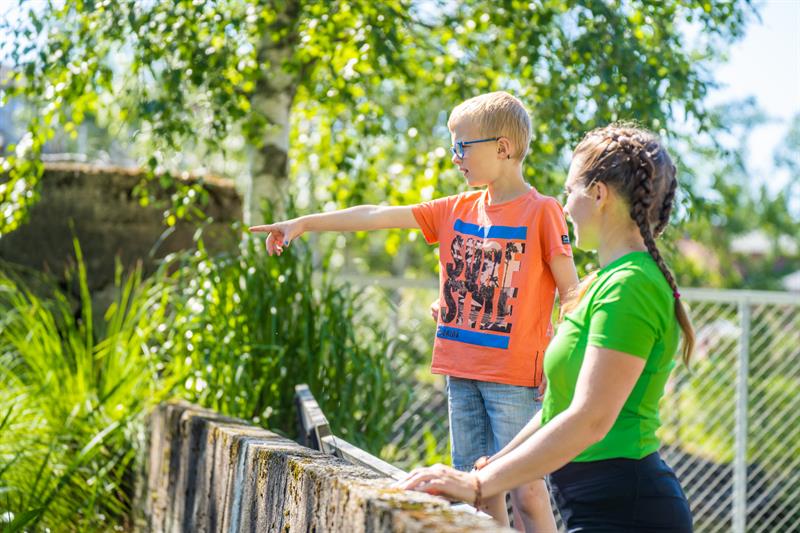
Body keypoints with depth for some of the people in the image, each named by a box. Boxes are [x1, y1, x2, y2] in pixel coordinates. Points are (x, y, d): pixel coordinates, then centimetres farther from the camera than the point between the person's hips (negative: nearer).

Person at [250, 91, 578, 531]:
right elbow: (380, 215, 9)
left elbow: (571, 292, -6)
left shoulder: (541, 211, -6)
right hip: (462, 370, 6)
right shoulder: (457, 210, 11)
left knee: (525, 490, -5)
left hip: (515, 375, -6)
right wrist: (304, 223, 7)